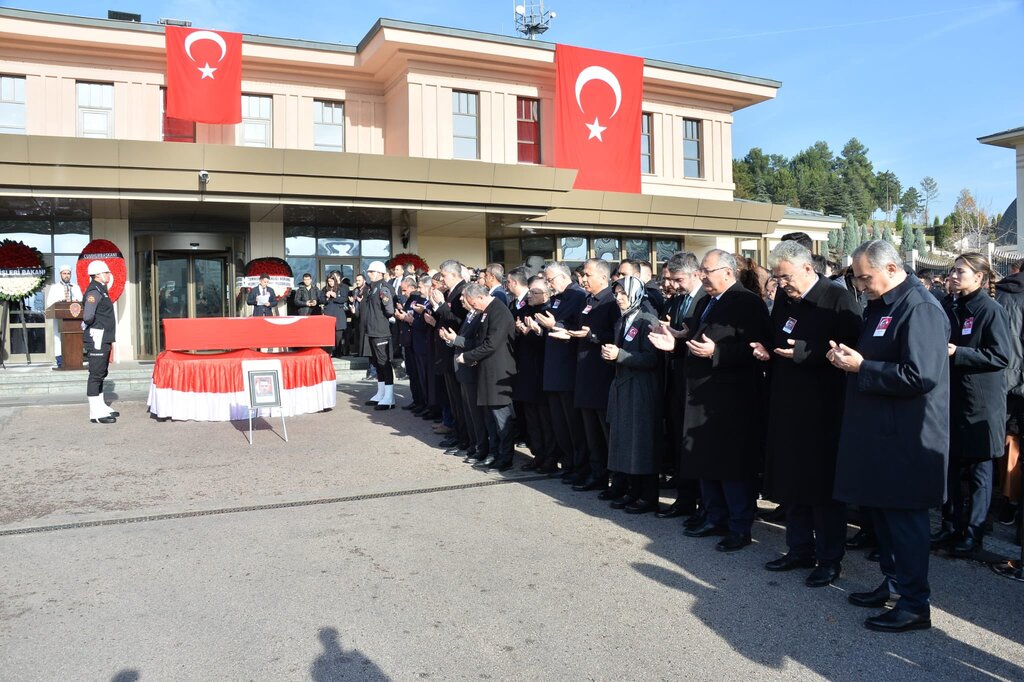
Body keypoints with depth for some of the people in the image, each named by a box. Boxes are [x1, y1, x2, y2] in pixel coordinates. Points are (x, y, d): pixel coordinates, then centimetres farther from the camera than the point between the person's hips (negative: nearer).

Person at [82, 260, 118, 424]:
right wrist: (89, 325, -9)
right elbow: (88, 316, -27)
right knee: (96, 374, -6)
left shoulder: (101, 290, 17)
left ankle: (101, 407, 26)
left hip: (104, 340, 10)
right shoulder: (94, 292, -16)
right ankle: (96, 413, -3)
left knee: (101, 374, 16)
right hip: (97, 339, -10)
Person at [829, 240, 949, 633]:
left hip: (905, 439, -9)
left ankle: (915, 605, 13)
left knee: (904, 517, 0)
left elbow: (920, 376, -25)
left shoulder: (920, 309, -17)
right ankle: (893, 582, 33)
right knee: (882, 511, 18)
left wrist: (862, 367, -20)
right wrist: (848, 358, 3)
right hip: (879, 432, 10)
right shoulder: (879, 306, 13)